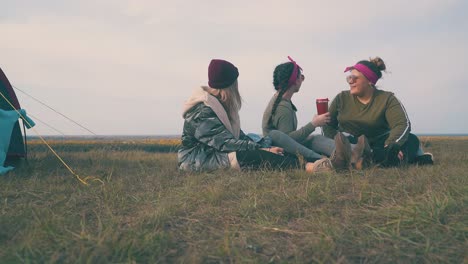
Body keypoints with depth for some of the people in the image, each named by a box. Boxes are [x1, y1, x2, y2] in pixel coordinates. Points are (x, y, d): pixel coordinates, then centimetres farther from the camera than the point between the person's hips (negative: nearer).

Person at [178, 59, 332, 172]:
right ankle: (306, 167, -41)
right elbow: (225, 143, -25)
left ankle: (305, 163, -26)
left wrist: (265, 149, -8)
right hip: (199, 161, -9)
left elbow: (237, 135, 7)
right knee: (251, 156, -29)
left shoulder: (220, 105, 14)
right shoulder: (202, 112, -17)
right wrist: (262, 149, -27)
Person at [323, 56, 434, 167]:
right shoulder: (341, 98, 5)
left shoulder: (387, 99, -3)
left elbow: (402, 124, -18)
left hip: (377, 144, 0)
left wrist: (391, 145, -39)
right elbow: (328, 125, 5)